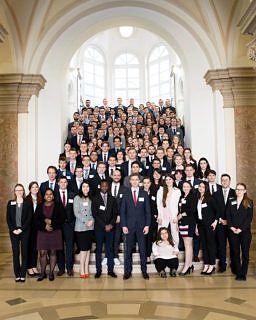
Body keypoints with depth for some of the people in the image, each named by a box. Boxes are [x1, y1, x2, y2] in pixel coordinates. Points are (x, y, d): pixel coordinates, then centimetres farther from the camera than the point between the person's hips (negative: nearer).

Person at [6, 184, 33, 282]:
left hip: (24, 231, -1)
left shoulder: (28, 203, 1)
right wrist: (13, 229, -8)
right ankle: (17, 275, 9)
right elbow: (8, 218, 4)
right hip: (13, 231, 2)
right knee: (15, 253, 3)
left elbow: (29, 218, -4)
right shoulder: (10, 203, 7)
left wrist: (21, 229, -12)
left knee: (24, 252, 2)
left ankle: (23, 274, 8)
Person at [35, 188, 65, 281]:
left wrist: (51, 222, -13)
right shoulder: (40, 206, 6)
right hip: (42, 232, 1)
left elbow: (62, 218, -3)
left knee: (52, 252, 4)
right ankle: (42, 273, 12)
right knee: (42, 253, 0)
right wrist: (44, 226, -12)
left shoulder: (58, 206, 2)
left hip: (55, 232, -1)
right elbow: (36, 219, 2)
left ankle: (51, 272, 14)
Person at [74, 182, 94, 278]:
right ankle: (82, 271, 2)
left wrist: (92, 220, -8)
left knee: (88, 249, 5)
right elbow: (76, 213, -6)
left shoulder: (90, 199, 11)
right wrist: (86, 221, -11)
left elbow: (92, 212, 11)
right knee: (83, 249, -6)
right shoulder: (77, 198, -1)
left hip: (90, 227, 4)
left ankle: (86, 270, 10)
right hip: (80, 227, -4)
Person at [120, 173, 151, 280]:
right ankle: (127, 271, 14)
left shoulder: (144, 194, 5)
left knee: (142, 249, 5)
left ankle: (144, 271, 15)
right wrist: (123, 225, -6)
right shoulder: (126, 194, 4)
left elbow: (147, 211, 4)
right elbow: (122, 211, 2)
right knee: (128, 250, 5)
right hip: (129, 225, 0)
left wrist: (147, 225, -3)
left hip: (141, 225, 0)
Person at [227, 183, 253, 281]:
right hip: (233, 232, 3)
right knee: (235, 253, 6)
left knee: (245, 253, 3)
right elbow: (228, 216, 6)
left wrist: (241, 229, -14)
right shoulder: (231, 202, 10)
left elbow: (249, 217, -7)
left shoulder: (249, 202, 0)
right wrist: (231, 227, -9)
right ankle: (238, 273, 14)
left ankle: (243, 274, 10)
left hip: (245, 231, -3)